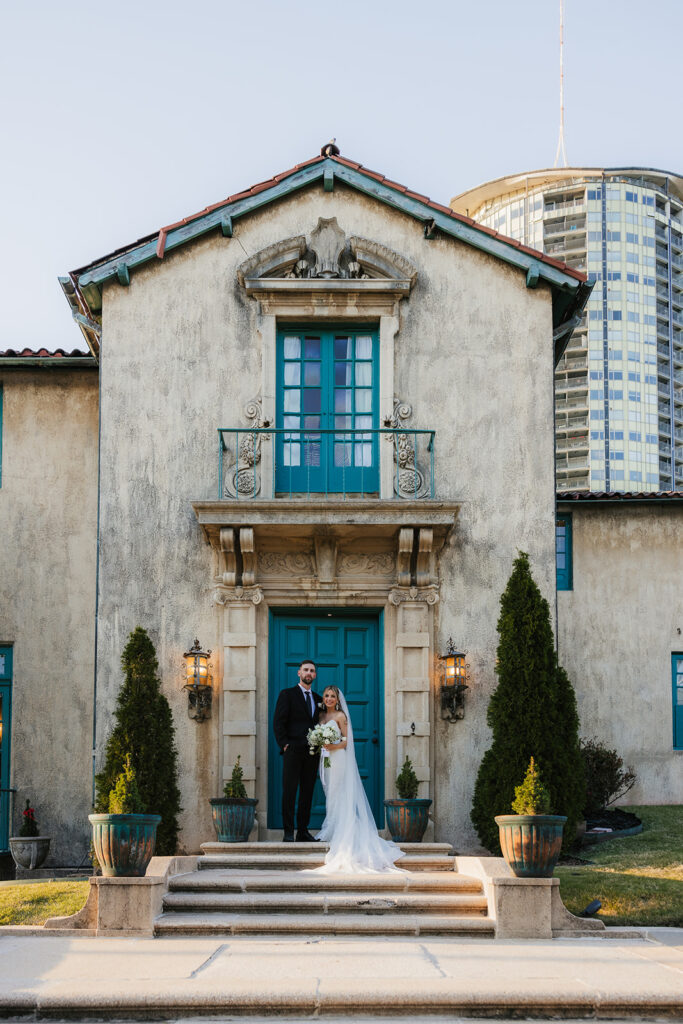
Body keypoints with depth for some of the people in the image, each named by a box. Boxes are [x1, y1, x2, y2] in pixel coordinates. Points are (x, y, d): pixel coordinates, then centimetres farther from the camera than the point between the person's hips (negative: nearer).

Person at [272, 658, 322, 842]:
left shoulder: (317, 699, 18)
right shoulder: (287, 694, 3)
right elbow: (278, 722, -3)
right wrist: (284, 744, -12)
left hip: (312, 753, 5)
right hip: (293, 751, -5)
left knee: (307, 792, 6)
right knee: (289, 791, -5)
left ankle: (303, 831, 10)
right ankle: (288, 832, -4)